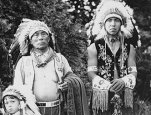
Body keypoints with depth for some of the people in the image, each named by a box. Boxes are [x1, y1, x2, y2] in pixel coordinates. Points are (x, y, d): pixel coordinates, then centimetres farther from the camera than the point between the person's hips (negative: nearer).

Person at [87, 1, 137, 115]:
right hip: (101, 96, -1)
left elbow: (133, 72, 3)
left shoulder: (129, 47, 8)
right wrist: (109, 86, -19)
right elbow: (91, 73, -4)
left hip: (125, 98, 2)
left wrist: (123, 81, -19)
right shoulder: (94, 47, 3)